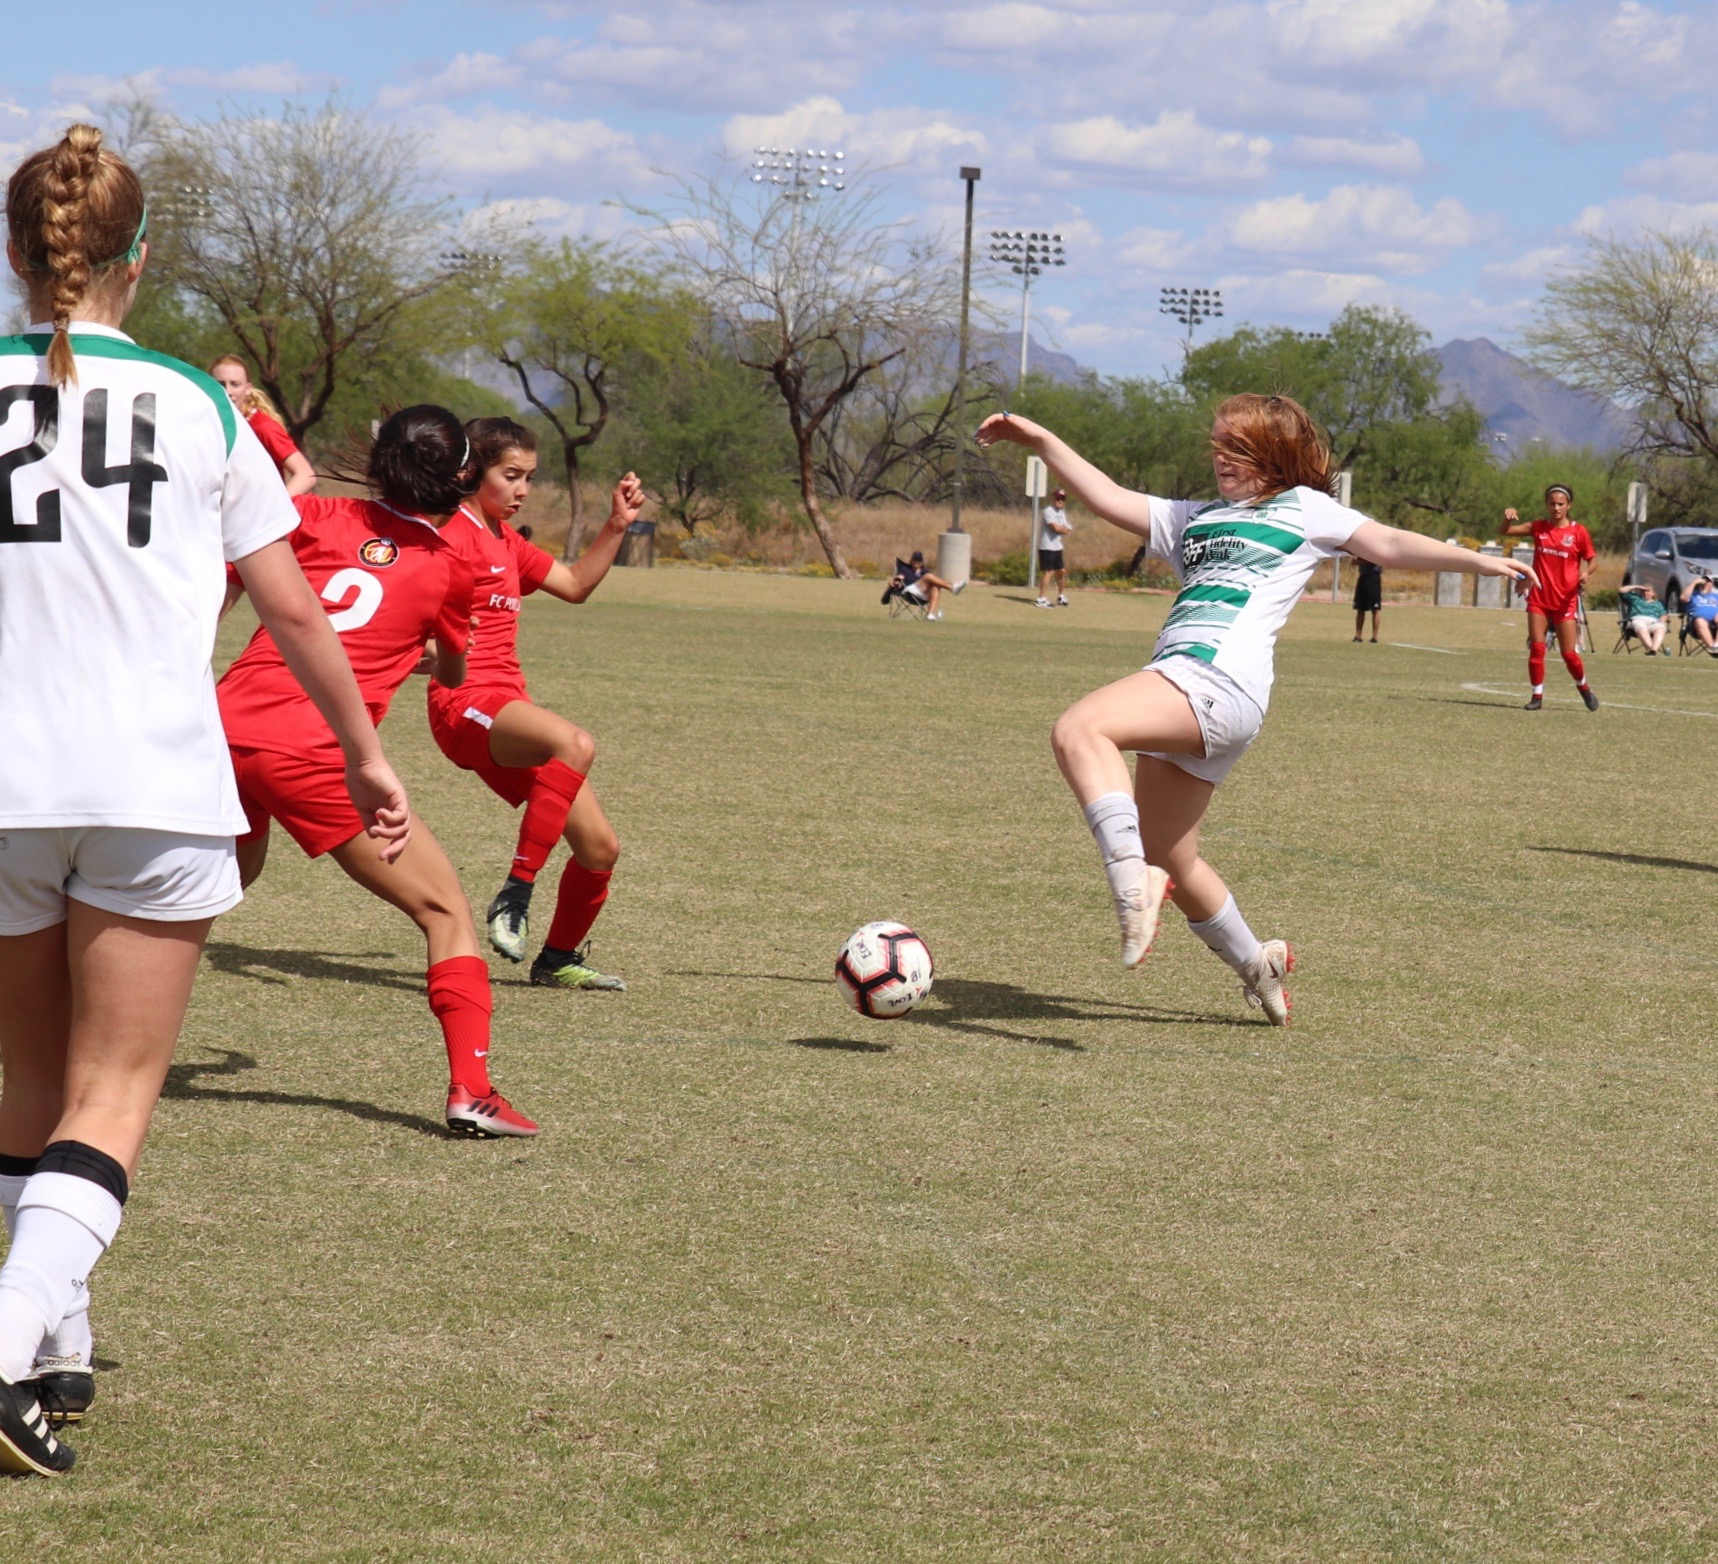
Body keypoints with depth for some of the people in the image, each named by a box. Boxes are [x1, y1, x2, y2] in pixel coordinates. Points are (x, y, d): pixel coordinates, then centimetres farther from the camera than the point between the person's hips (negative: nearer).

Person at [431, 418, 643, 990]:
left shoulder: (506, 542, 22)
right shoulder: (457, 533, -7)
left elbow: (575, 584, 31)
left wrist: (616, 525, 20)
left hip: (508, 708, 10)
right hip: (467, 704, -10)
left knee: (600, 846, 6)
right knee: (574, 743, -39)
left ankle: (560, 958, 28)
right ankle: (515, 895, -34)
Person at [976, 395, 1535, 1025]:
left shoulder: (1303, 508, 13)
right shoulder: (1194, 519, 30)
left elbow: (1388, 545, 4)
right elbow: (1110, 499, 27)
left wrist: (1478, 560, -9)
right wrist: (1041, 442, 19)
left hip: (1221, 684, -8)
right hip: (1175, 688, 8)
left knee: (1077, 730, -31)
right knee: (1170, 862, 12)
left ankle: (1131, 880, -39)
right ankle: (1257, 966, 31)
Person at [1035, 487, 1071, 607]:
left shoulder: (1062, 513, 15)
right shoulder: (1048, 511, -13)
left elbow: (1067, 530, 7)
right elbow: (1056, 528, -22)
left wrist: (1061, 529, -14)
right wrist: (1065, 529, -2)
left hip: (1058, 547, 9)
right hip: (1047, 547, -9)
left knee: (1062, 571, 16)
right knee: (1048, 572, -12)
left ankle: (1061, 596, 31)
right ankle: (1042, 599, -12)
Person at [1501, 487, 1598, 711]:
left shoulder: (1578, 532, -3)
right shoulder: (1538, 528, 4)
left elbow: (1590, 560, 5)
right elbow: (1506, 531, 5)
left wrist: (1586, 573, -17)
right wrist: (1508, 517, -17)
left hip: (1565, 600, -2)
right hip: (1539, 598, 2)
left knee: (1569, 652, -1)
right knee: (1536, 647, -5)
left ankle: (1584, 687, 24)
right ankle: (1537, 695, 6)